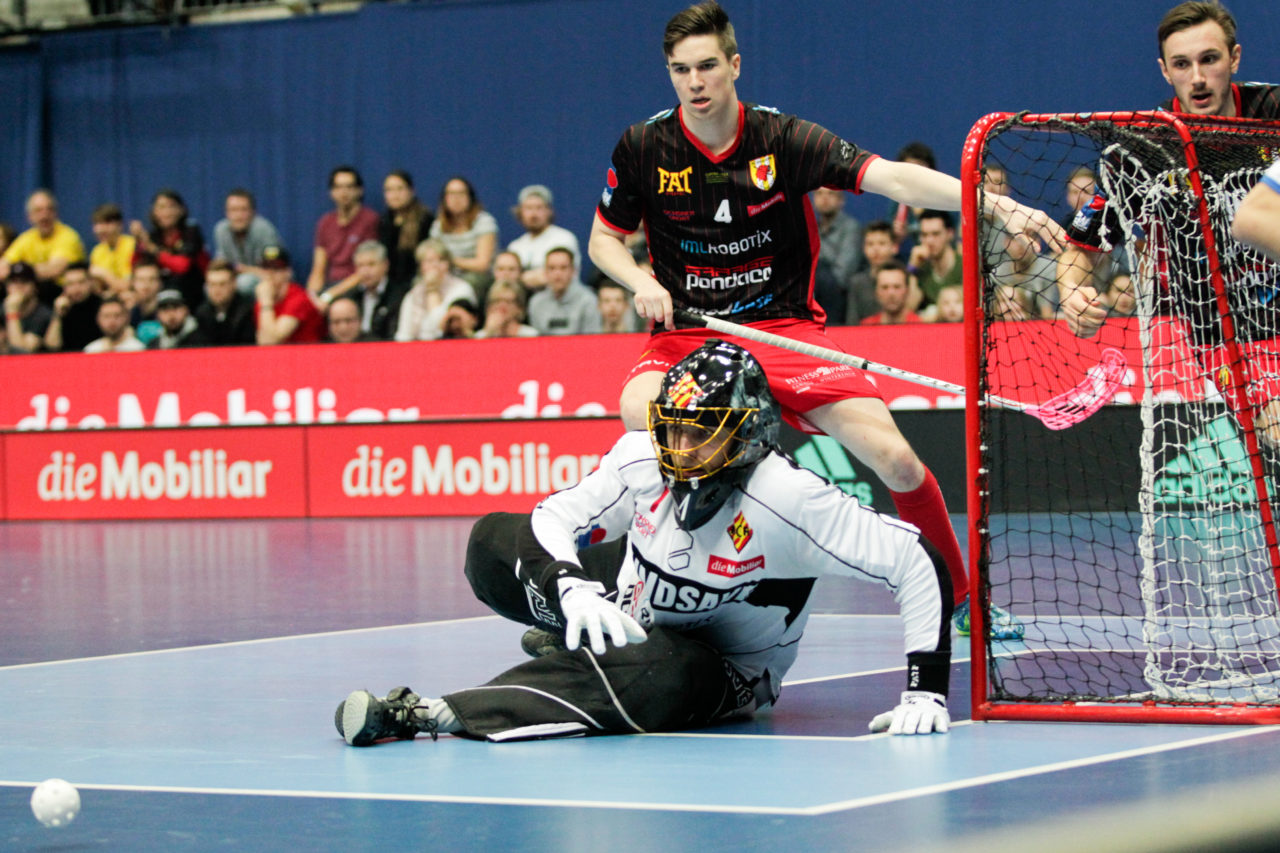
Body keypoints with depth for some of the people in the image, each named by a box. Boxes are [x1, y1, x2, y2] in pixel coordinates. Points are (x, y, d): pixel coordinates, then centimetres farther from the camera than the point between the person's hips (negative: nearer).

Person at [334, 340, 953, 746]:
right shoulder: (641, 461, -17)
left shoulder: (789, 499, -29)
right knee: (494, 542, -11)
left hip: (723, 672, -5)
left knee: (662, 675, -41)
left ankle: (435, 715, -42)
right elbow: (553, 517, -11)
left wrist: (925, 688, -34)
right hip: (635, 610, 5)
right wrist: (572, 588, -33)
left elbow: (917, 562, -28)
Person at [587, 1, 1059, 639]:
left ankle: (961, 601, 10)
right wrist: (641, 282, -12)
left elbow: (894, 179, -18)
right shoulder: (643, 148, -4)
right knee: (640, 417, -35)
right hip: (685, 336, 0)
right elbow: (603, 239, 10)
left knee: (896, 460, -13)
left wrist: (996, 204, -32)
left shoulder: (783, 139, -9)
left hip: (786, 330, 0)